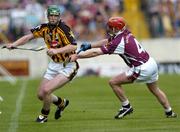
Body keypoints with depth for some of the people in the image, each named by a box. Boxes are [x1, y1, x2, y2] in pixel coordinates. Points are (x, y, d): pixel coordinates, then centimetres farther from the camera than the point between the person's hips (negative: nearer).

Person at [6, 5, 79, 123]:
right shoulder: (44, 28, -1)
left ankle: (44, 115, 7)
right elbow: (29, 37, 1)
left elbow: (73, 46, -29)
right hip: (54, 65, 7)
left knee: (46, 90, -20)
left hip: (67, 66, -7)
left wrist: (56, 50, -39)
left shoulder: (64, 28, -20)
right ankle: (61, 102, 37)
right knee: (41, 95, 8)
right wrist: (14, 44, -14)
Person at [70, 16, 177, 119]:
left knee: (114, 82, -1)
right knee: (155, 89, 28)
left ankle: (126, 106, 10)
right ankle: (169, 112, 37)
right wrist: (89, 45, 13)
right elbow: (107, 41, 18)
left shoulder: (118, 42, -19)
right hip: (151, 63, 9)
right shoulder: (126, 33, 4)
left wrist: (77, 56, -14)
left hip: (142, 69, -9)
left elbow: (96, 52, -18)